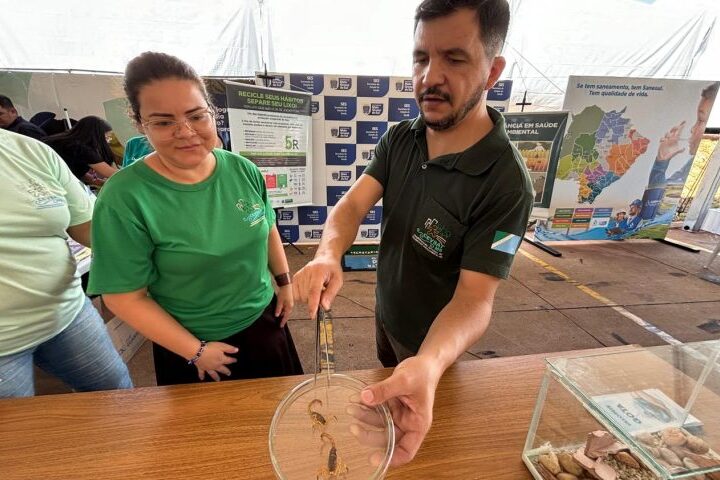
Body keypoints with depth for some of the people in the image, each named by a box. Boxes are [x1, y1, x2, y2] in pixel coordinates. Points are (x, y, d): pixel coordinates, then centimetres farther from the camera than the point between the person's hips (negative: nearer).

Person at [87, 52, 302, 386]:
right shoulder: (124, 198, -23)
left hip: (264, 321, 4)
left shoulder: (243, 170, -10)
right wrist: (195, 351, -14)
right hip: (191, 346, -4)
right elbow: (124, 296, -17)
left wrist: (284, 282, 8)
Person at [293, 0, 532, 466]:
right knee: (389, 389, 33)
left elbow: (475, 298, -32)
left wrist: (429, 365, -52)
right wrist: (328, 255, -41)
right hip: (386, 314, 5)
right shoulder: (399, 139, -10)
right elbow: (353, 204, -19)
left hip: (433, 343, -5)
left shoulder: (506, 182, -30)